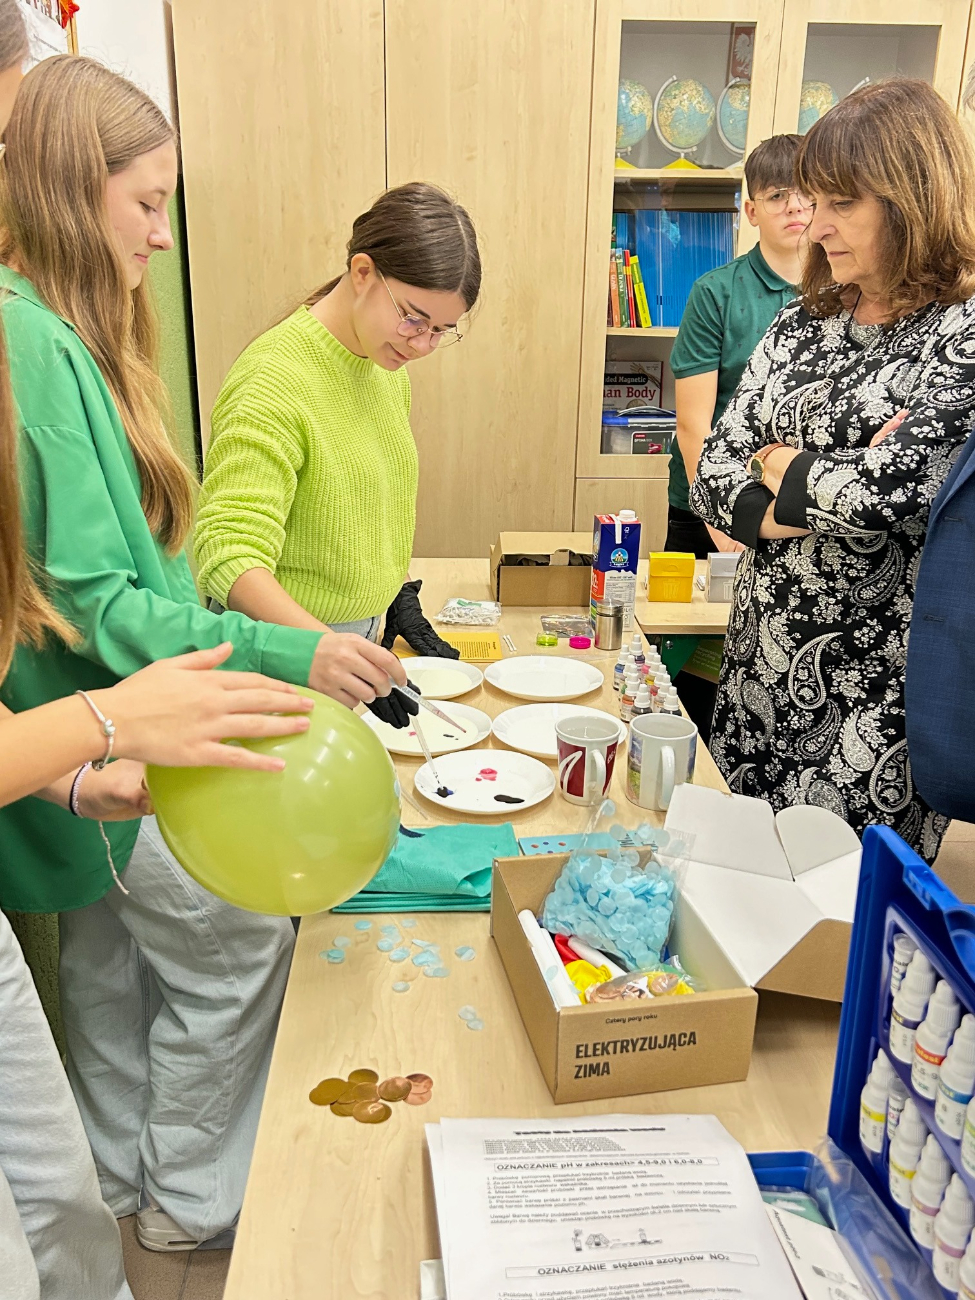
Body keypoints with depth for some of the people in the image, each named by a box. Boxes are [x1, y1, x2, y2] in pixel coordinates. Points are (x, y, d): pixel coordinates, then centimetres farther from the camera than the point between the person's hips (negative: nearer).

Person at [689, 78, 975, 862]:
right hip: (763, 662, 6)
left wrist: (786, 474, -5)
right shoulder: (802, 325, 9)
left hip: (876, 694, -6)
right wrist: (819, 501, -15)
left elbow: (895, 490, -24)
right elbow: (715, 473, 3)